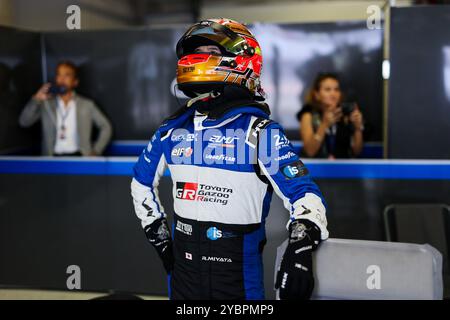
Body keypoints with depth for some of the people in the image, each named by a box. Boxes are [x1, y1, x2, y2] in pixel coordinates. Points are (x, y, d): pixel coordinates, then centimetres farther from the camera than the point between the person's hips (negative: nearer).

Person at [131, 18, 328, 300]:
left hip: (237, 270, -4)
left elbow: (303, 192, -17)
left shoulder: (259, 132, -12)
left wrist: (301, 246, -33)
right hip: (183, 263, 4)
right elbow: (143, 181, 19)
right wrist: (157, 233, 13)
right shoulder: (174, 129, 3)